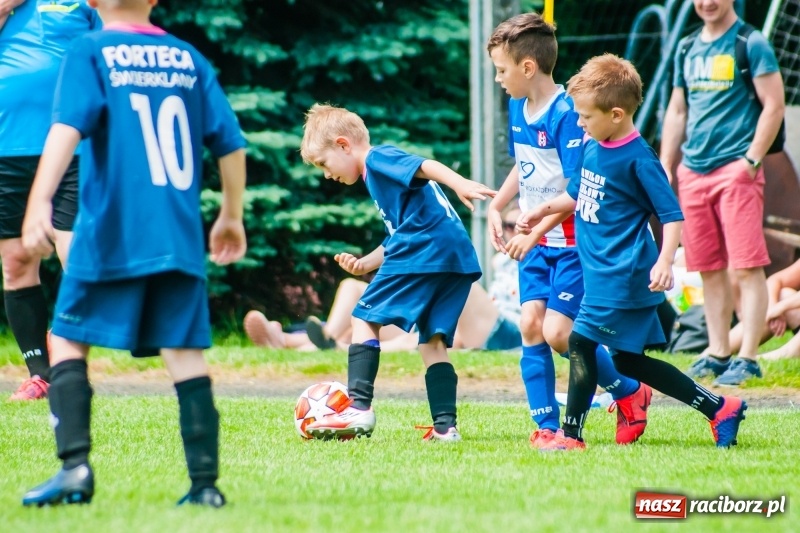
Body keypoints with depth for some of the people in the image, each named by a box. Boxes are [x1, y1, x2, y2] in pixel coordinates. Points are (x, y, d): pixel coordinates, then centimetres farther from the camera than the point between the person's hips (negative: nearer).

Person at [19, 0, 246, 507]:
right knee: (184, 351, 5)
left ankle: (76, 465, -9)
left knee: (68, 341, 7)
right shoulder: (189, 59, 11)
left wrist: (39, 201, -22)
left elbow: (68, 127, -15)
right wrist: (232, 216, 23)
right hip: (181, 237, 3)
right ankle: (206, 481, -2)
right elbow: (230, 143, 11)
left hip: (110, 234, -3)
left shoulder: (90, 53, 0)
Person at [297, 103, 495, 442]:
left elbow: (425, 166, -17)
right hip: (456, 256, 10)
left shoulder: (378, 158, 1)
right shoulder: (379, 175, 29)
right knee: (432, 342, 11)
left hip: (425, 249, -10)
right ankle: (445, 425, 2)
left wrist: (460, 184, -32)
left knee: (365, 318, -2)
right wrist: (365, 264, 20)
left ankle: (359, 407, -9)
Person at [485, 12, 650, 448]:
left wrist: (535, 231, -25)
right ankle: (545, 427, 3)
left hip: (572, 242, -8)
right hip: (536, 243, 8)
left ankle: (630, 393, 10)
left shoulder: (566, 114, -20)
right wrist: (496, 207, 12)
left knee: (558, 333, -11)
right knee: (530, 327, -3)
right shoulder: (517, 108, 6)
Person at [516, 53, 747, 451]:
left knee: (581, 343, -10)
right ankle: (719, 408, 18)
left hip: (623, 276, -9)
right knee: (629, 361, 12)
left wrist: (664, 262, -28)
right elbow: (578, 194, 26)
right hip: (603, 272, 9)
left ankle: (571, 434, 0)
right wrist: (543, 210, 17)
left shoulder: (638, 159, -16)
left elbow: (672, 214, -16)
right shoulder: (593, 147, 8)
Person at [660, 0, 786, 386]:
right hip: (693, 171, 6)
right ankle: (718, 354, 15)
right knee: (709, 268, 9)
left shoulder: (750, 45, -3)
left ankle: (748, 358, -8)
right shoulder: (688, 49, 16)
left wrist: (752, 159, -14)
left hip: (735, 169, -6)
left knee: (746, 267, -8)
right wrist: (665, 167, 15)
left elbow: (773, 106, -7)